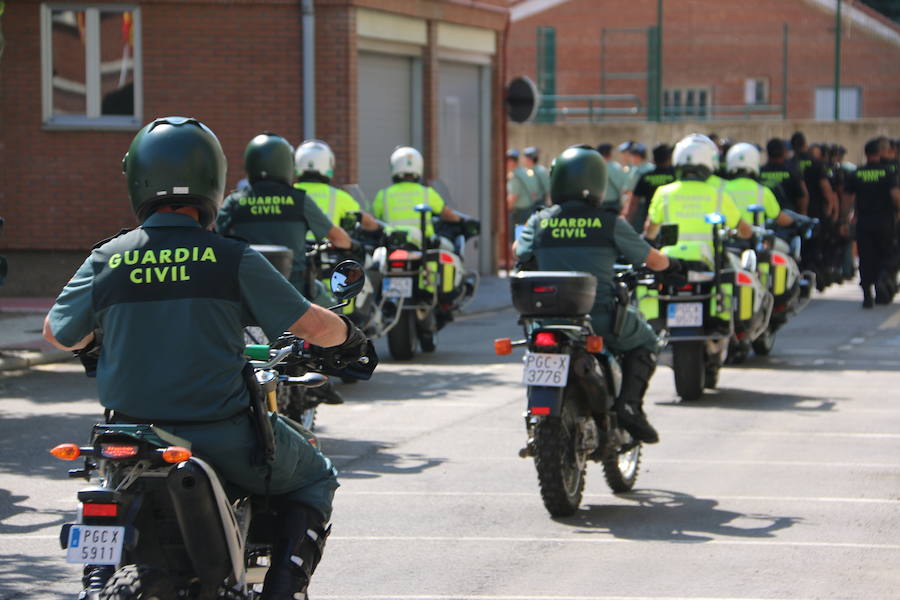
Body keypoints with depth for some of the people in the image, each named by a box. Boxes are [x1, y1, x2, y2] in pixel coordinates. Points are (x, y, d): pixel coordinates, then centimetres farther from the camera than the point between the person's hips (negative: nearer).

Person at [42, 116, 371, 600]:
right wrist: (348, 336, 17)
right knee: (314, 480, 21)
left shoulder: (106, 261, -3)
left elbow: (57, 334, 11)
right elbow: (311, 325, -6)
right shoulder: (232, 260, -10)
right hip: (223, 440, -3)